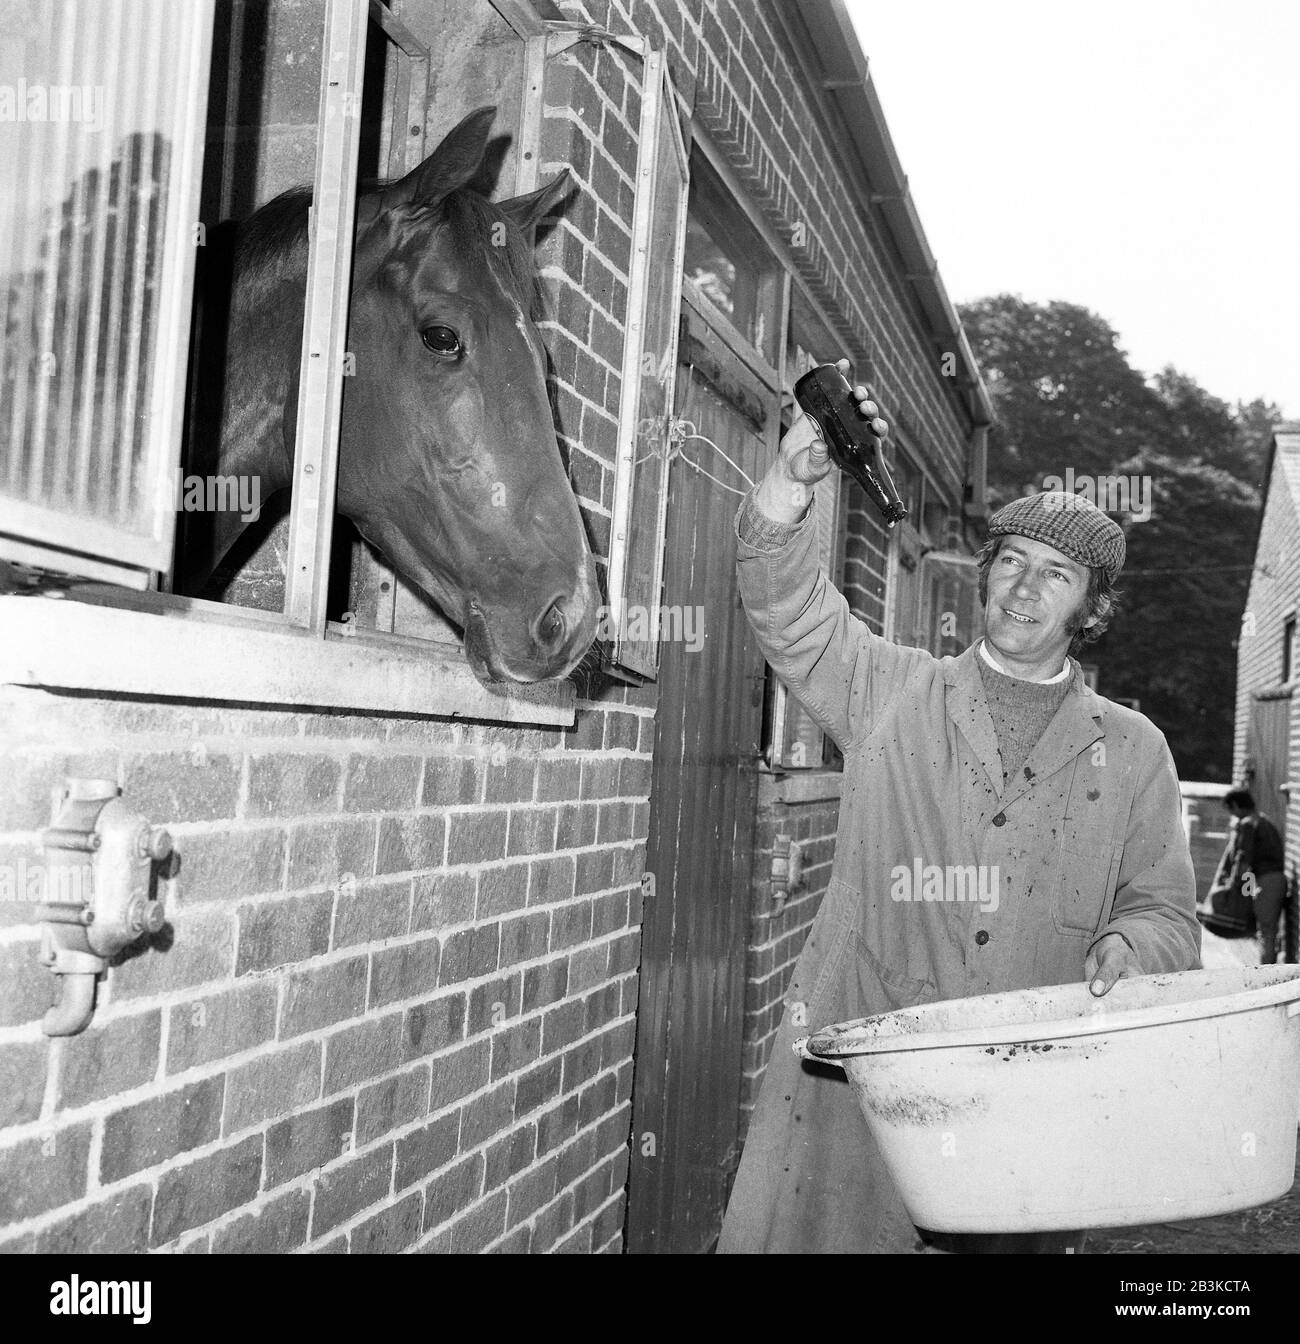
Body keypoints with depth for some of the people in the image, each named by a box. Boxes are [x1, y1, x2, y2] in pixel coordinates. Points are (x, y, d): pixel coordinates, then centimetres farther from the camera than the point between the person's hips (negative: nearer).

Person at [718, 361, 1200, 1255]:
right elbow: (787, 607, -5)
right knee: (805, 1229, 1)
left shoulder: (1132, 750, 9)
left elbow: (1166, 910, 11)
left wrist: (1129, 944, -12)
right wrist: (795, 479, -20)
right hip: (856, 1070, -1)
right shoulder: (892, 691, 6)